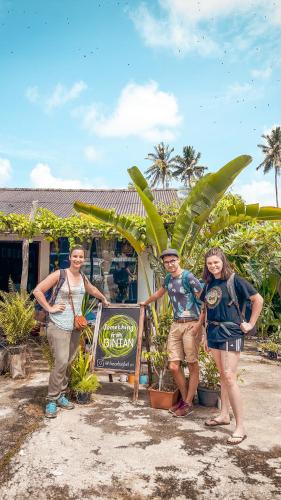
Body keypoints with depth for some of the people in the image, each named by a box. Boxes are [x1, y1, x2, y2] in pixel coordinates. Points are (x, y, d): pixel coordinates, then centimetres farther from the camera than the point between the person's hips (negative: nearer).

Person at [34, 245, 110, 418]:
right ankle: (51, 400, 2)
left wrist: (104, 299, 40)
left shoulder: (83, 278, 10)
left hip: (76, 326, 6)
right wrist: (49, 308, -11)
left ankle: (61, 395, 23)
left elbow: (92, 289, 32)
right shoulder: (59, 275, -8)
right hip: (59, 325, -6)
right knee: (61, 362, -13)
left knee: (69, 362, 8)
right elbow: (38, 291, -8)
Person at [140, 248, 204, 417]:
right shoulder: (169, 278, 13)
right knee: (174, 366, 5)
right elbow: (159, 293, 33)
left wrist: (199, 324, -17)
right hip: (176, 325, 7)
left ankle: (189, 403, 16)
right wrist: (145, 303, 46)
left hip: (191, 325, -6)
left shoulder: (188, 277, -9)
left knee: (193, 365, 3)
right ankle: (184, 398, 24)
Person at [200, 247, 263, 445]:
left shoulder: (234, 280, -11)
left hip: (231, 333, -7)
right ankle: (224, 415, 29)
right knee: (223, 376, 16)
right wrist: (206, 334, 17)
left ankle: (241, 426, -1)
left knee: (229, 377, -10)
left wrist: (250, 324, -6)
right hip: (214, 332, 7)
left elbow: (258, 299, -7)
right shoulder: (209, 284, 9)